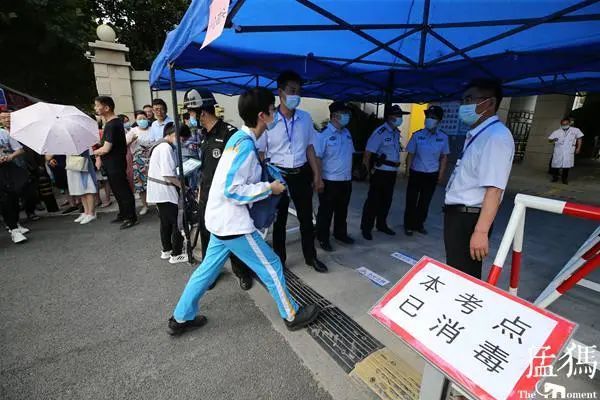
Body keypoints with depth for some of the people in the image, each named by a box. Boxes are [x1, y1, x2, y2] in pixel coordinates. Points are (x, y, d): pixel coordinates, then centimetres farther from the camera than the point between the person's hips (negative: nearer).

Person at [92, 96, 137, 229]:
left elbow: (106, 149, -22)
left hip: (115, 164, -10)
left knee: (122, 190, -2)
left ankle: (131, 217, 7)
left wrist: (93, 152, -4)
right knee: (118, 189, 18)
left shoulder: (111, 125, -19)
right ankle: (123, 214, 30)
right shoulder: (115, 121, 11)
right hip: (113, 164, 10)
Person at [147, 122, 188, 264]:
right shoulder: (166, 147, -18)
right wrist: (182, 186, -13)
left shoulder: (159, 145, 14)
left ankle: (166, 250, 30)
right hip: (164, 191, -10)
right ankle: (176, 254, 9)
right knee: (177, 223, -1)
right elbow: (168, 174, -24)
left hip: (158, 190, 10)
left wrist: (178, 183, 10)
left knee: (166, 221, 18)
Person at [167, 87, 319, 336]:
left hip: (222, 218, 9)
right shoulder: (246, 145, -21)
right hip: (232, 222, -9)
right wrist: (269, 188, -16)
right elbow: (232, 190, -24)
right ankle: (292, 315, 23)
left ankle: (181, 318, 35)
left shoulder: (239, 138, 9)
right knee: (271, 266, 4)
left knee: (208, 267, 20)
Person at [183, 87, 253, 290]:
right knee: (207, 236, 16)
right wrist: (201, 189, 20)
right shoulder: (205, 135, 10)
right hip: (206, 197, 7)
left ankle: (242, 272, 29)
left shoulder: (230, 133, -16)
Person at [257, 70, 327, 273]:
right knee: (279, 220, 11)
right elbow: (260, 153, -6)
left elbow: (309, 148, 8)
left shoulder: (305, 117, 2)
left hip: (301, 174, 4)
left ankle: (311, 256, 34)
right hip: (278, 174, -3)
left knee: (306, 218, 15)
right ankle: (279, 260, 30)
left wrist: (317, 175, 6)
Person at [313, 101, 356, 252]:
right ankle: (323, 238, 23)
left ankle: (340, 233, 38)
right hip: (330, 181, -7)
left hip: (346, 180, 7)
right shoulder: (323, 134, -14)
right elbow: (316, 158, -17)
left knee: (342, 210, 20)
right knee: (326, 211, 7)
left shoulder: (347, 133, 9)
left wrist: (349, 173, 16)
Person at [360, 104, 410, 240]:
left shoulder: (396, 133, 11)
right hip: (380, 172, -8)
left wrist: (396, 166, 10)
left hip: (392, 172, 8)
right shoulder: (380, 132, -14)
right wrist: (369, 171, -12)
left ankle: (382, 224, 31)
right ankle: (366, 228, 10)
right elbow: (368, 152, -16)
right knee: (373, 200, -1)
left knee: (387, 200, 16)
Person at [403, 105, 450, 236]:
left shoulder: (443, 137, -3)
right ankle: (408, 225, 18)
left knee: (425, 202, 12)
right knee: (411, 201, 4)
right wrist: (407, 171, -5)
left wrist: (441, 174, 2)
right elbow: (411, 154, -2)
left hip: (432, 175, 2)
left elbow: (444, 157, 5)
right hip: (416, 173, -1)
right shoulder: (417, 135, -7)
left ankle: (419, 224, 27)